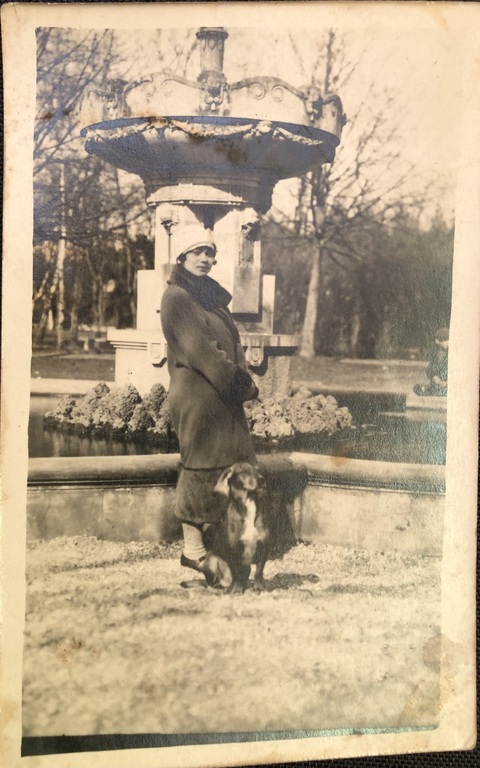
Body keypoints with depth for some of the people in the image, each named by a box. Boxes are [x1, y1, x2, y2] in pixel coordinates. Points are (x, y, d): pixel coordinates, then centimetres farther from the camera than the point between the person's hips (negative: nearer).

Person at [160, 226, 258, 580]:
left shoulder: (212, 295, 19)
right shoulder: (177, 297, -7)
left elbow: (232, 342, 13)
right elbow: (200, 349, -16)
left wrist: (245, 380, -4)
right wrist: (241, 382, -16)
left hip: (224, 395, 9)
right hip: (197, 394, -8)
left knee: (234, 465, 9)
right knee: (201, 466, -3)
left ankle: (210, 540, 21)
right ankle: (193, 549, 8)